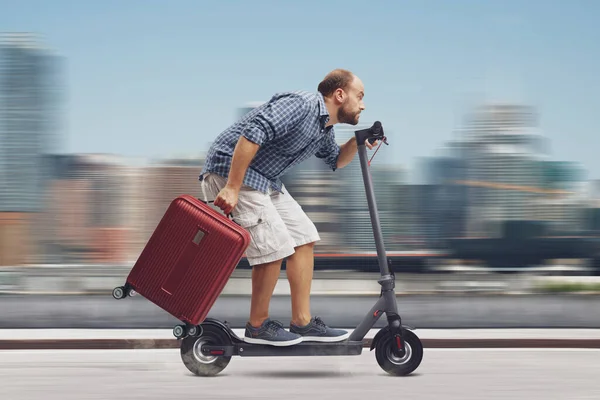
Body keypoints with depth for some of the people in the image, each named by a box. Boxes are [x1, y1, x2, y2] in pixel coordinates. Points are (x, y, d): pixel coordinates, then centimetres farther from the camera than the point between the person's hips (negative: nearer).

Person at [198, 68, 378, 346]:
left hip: (265, 179, 11)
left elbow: (335, 160, 31)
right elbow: (253, 134, -31)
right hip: (230, 171, -11)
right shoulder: (301, 105, -21)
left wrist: (357, 142, 8)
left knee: (303, 236, 6)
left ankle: (302, 322, 10)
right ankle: (257, 326, 2)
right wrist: (232, 188, -32)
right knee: (275, 245, -15)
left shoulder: (324, 129, 11)